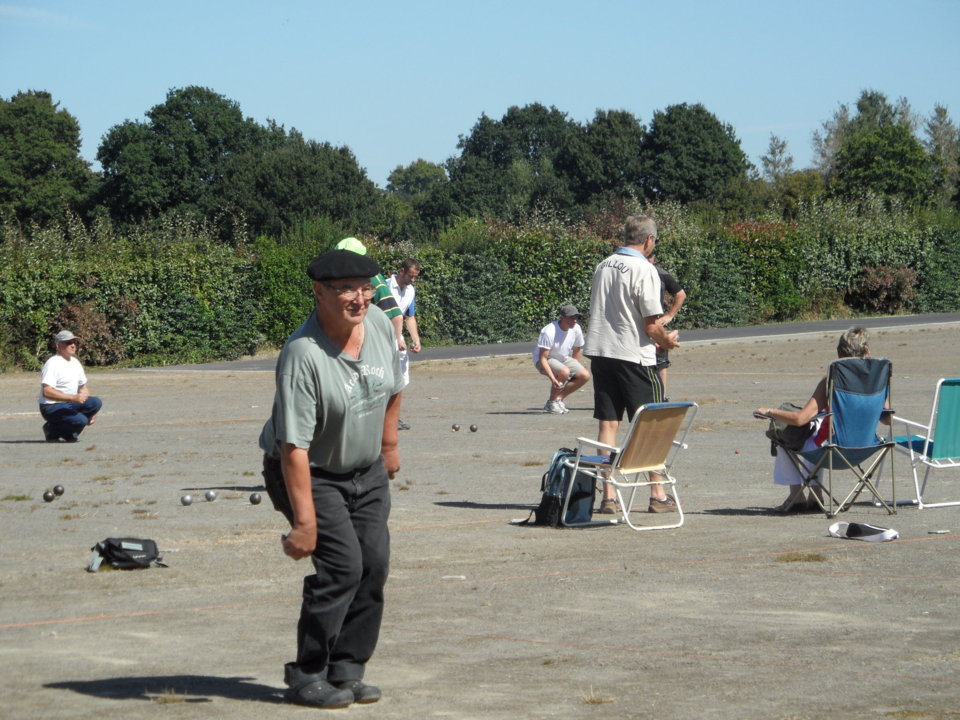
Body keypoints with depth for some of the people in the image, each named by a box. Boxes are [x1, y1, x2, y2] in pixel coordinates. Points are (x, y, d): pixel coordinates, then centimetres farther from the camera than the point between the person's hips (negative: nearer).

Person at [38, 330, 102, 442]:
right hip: (51, 408, -8)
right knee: (80, 420, -30)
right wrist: (73, 397, -31)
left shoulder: (75, 362, 12)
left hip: (69, 405, 8)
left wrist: (91, 411, 10)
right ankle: (52, 430, -3)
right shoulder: (53, 364, -16)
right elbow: (46, 392, -26)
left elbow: (83, 386, 22)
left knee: (96, 403, -13)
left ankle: (70, 433, -1)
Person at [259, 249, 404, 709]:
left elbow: (393, 388, 15)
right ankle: (307, 678, -6)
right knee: (342, 564, -17)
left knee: (374, 564, -1)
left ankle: (346, 672, 10)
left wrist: (388, 445, 21)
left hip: (367, 471, 7)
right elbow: (294, 447, -31)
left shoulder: (380, 324, -7)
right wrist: (304, 520, -32)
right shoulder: (302, 356, -29)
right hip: (312, 473, -7)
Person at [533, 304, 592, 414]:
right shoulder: (549, 332, -30)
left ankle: (559, 398, 4)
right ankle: (551, 402, -14)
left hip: (563, 359, 7)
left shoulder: (576, 329, -9)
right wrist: (553, 379, -42)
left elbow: (576, 352, 8)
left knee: (585, 375, -13)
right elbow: (542, 358, -31)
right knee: (564, 372, -36)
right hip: (545, 360, -7)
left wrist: (576, 371, 10)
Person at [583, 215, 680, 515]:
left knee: (608, 424, 7)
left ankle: (607, 496, 4)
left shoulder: (603, 266, 8)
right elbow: (651, 324, -16)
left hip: (600, 352, 6)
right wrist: (666, 340, 6)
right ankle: (657, 495, 9)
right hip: (634, 356, -6)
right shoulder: (645, 270, -12)